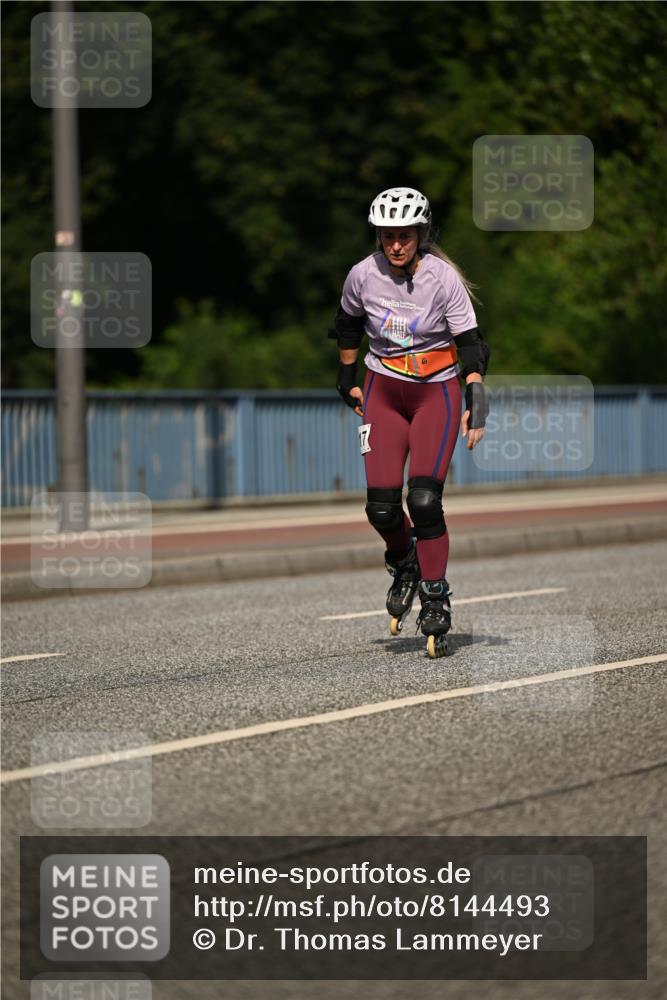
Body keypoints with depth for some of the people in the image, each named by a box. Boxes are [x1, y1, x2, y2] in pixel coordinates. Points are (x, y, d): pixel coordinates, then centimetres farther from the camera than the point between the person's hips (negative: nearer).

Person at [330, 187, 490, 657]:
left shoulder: (444, 278, -15)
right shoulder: (363, 275, -8)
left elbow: (469, 343, -10)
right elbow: (347, 326, 13)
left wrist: (476, 403, -19)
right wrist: (349, 380, 18)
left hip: (437, 391, -2)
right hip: (383, 391, 2)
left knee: (424, 500, -17)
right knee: (381, 506, -8)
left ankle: (436, 598, -2)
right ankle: (404, 564, 24)